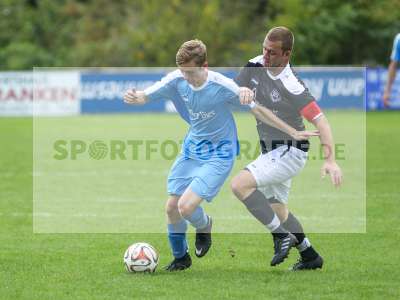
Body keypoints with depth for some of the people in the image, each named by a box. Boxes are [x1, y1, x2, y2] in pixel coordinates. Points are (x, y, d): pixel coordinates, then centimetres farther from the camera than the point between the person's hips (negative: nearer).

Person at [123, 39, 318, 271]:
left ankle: (204, 226, 18)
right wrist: (134, 97, -38)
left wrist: (293, 132, -10)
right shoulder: (177, 80, -13)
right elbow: (146, 96, -12)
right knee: (172, 207, 5)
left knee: (186, 206, -19)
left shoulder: (222, 86, -24)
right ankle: (180, 258, 31)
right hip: (192, 148, 5)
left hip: (219, 154, -5)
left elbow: (257, 110, -14)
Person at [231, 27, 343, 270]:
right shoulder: (255, 66, -5)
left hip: (290, 152, -9)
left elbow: (320, 121, -29)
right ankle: (310, 257, 33)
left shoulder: (291, 86, -26)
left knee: (240, 184, -24)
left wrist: (330, 160, -39)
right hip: (271, 150, 9)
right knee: (277, 210, 18)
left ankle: (282, 236, -15)